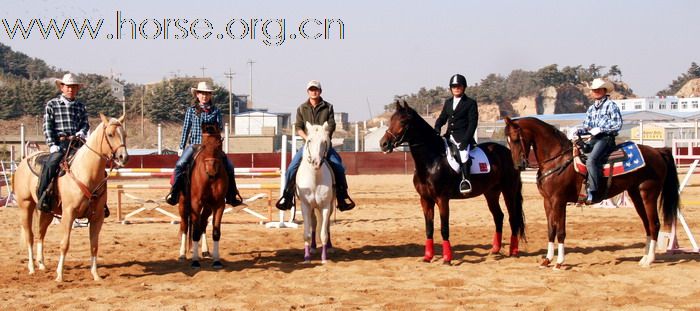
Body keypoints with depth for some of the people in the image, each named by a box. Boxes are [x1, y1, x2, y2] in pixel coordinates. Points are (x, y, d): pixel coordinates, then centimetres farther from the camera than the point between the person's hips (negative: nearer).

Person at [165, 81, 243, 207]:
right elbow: (186, 129, 10)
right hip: (195, 144, -1)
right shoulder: (191, 110, 8)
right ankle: (173, 193, -13)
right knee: (180, 164, -23)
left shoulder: (215, 111, 8)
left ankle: (232, 196, 0)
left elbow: (221, 127, 5)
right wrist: (181, 147, 7)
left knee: (229, 167, -12)